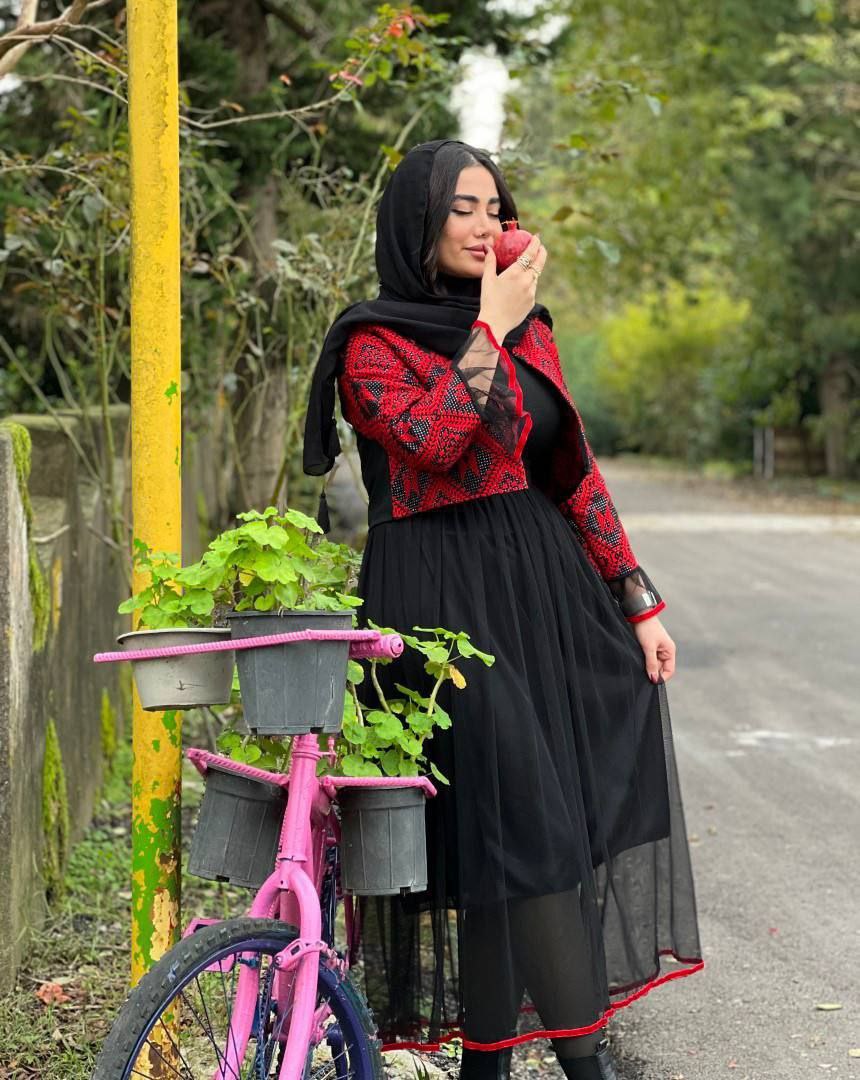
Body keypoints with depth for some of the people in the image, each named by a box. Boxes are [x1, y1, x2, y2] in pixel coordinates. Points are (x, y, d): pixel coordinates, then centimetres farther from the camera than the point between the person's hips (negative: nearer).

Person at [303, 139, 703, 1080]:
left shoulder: (530, 328, 14)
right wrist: (491, 328, -13)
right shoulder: (374, 344, -3)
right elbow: (437, 438, -22)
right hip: (443, 595, -6)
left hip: (544, 580, 6)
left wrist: (640, 603, 10)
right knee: (514, 805, -13)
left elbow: (573, 472, 15)